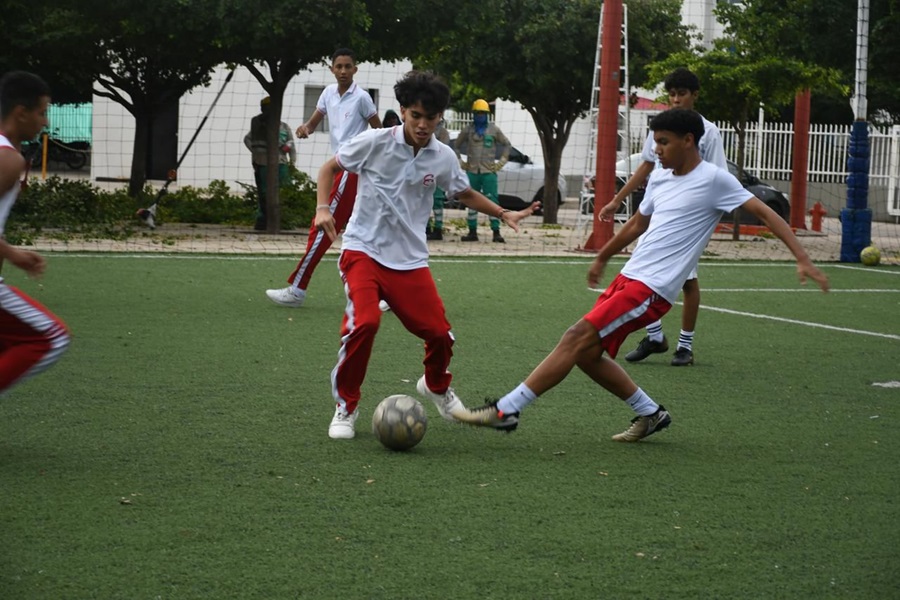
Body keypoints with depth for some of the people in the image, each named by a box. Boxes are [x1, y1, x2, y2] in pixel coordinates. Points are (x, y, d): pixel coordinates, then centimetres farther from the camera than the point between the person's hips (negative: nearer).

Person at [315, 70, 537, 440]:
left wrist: (503, 214, 9)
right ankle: (345, 407, -5)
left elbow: (465, 194, 19)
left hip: (410, 259, 4)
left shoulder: (443, 158, 0)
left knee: (439, 333, 1)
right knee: (363, 323, -26)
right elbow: (330, 168, 4)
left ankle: (436, 387, 37)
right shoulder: (374, 143, -10)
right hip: (363, 250, -4)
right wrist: (323, 208, -10)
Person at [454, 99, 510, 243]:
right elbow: (457, 146, 18)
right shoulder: (467, 130, 7)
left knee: (492, 202, -9)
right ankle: (472, 232, 12)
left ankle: (496, 232, -9)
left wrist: (501, 161, 5)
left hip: (489, 171, -2)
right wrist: (460, 161, 9)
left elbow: (506, 144, 13)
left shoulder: (494, 130, 4)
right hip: (472, 171, 2)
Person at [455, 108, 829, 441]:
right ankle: (651, 414, 21)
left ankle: (505, 411, -16)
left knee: (576, 340, -16)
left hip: (652, 288, -9)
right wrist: (602, 258, 42)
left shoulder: (714, 180, -8)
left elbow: (765, 213, -7)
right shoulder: (659, 178, 15)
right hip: (629, 277, 9)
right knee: (587, 355, 7)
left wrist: (802, 259, -14)